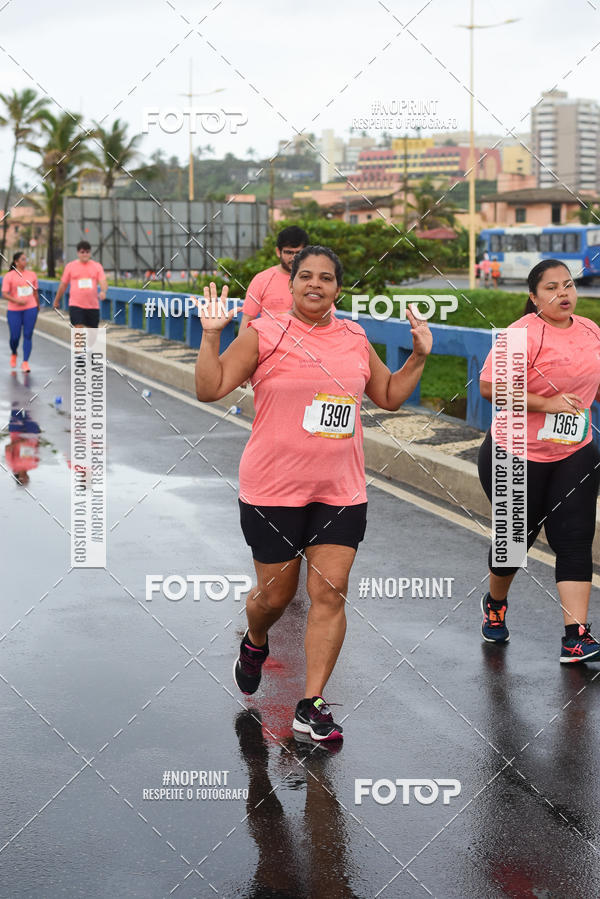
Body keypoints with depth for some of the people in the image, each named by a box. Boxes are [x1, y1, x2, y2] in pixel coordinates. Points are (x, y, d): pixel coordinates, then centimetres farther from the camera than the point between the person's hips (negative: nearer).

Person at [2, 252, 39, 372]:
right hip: (14, 310, -2)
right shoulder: (9, 276, -4)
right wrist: (17, 300, -22)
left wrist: (38, 306, 20)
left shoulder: (32, 274, 7)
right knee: (14, 336, 0)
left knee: (28, 335, -5)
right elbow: (4, 294, -8)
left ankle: (25, 362, -3)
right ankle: (13, 354, 32)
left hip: (30, 309, 2)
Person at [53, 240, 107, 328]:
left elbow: (103, 282, -7)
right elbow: (63, 284, 12)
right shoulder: (70, 266, 4)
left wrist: (103, 291, -30)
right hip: (76, 305, -2)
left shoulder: (97, 266, 5)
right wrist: (57, 300, 18)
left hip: (93, 306, 2)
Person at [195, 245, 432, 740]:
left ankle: (312, 705, 4)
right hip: (273, 490, -3)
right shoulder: (264, 333, -5)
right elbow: (210, 389, -8)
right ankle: (255, 643, 43)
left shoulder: (354, 338, 8)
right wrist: (211, 336, -19)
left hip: (341, 491, 3)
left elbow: (390, 396, 20)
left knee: (330, 593, -3)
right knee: (276, 593, 8)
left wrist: (419, 356, 8)